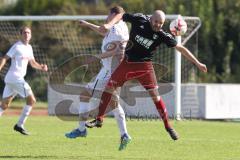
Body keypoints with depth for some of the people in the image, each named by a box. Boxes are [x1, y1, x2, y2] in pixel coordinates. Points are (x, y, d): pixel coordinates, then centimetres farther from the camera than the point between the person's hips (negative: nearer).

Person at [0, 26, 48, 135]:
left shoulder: (29, 48, 18)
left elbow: (33, 63, 24)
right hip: (15, 77, -9)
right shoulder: (17, 46, -7)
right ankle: (19, 125, -7)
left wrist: (41, 67, 4)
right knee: (31, 100, -7)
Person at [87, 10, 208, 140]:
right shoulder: (139, 20, -10)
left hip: (144, 66, -2)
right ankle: (99, 119, 8)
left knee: (155, 95, -8)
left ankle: (168, 126, 4)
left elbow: (180, 48, -9)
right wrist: (109, 24, -16)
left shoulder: (162, 35, -13)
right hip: (128, 61, 2)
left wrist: (197, 63, -10)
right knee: (109, 86, -3)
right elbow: (121, 16, 3)